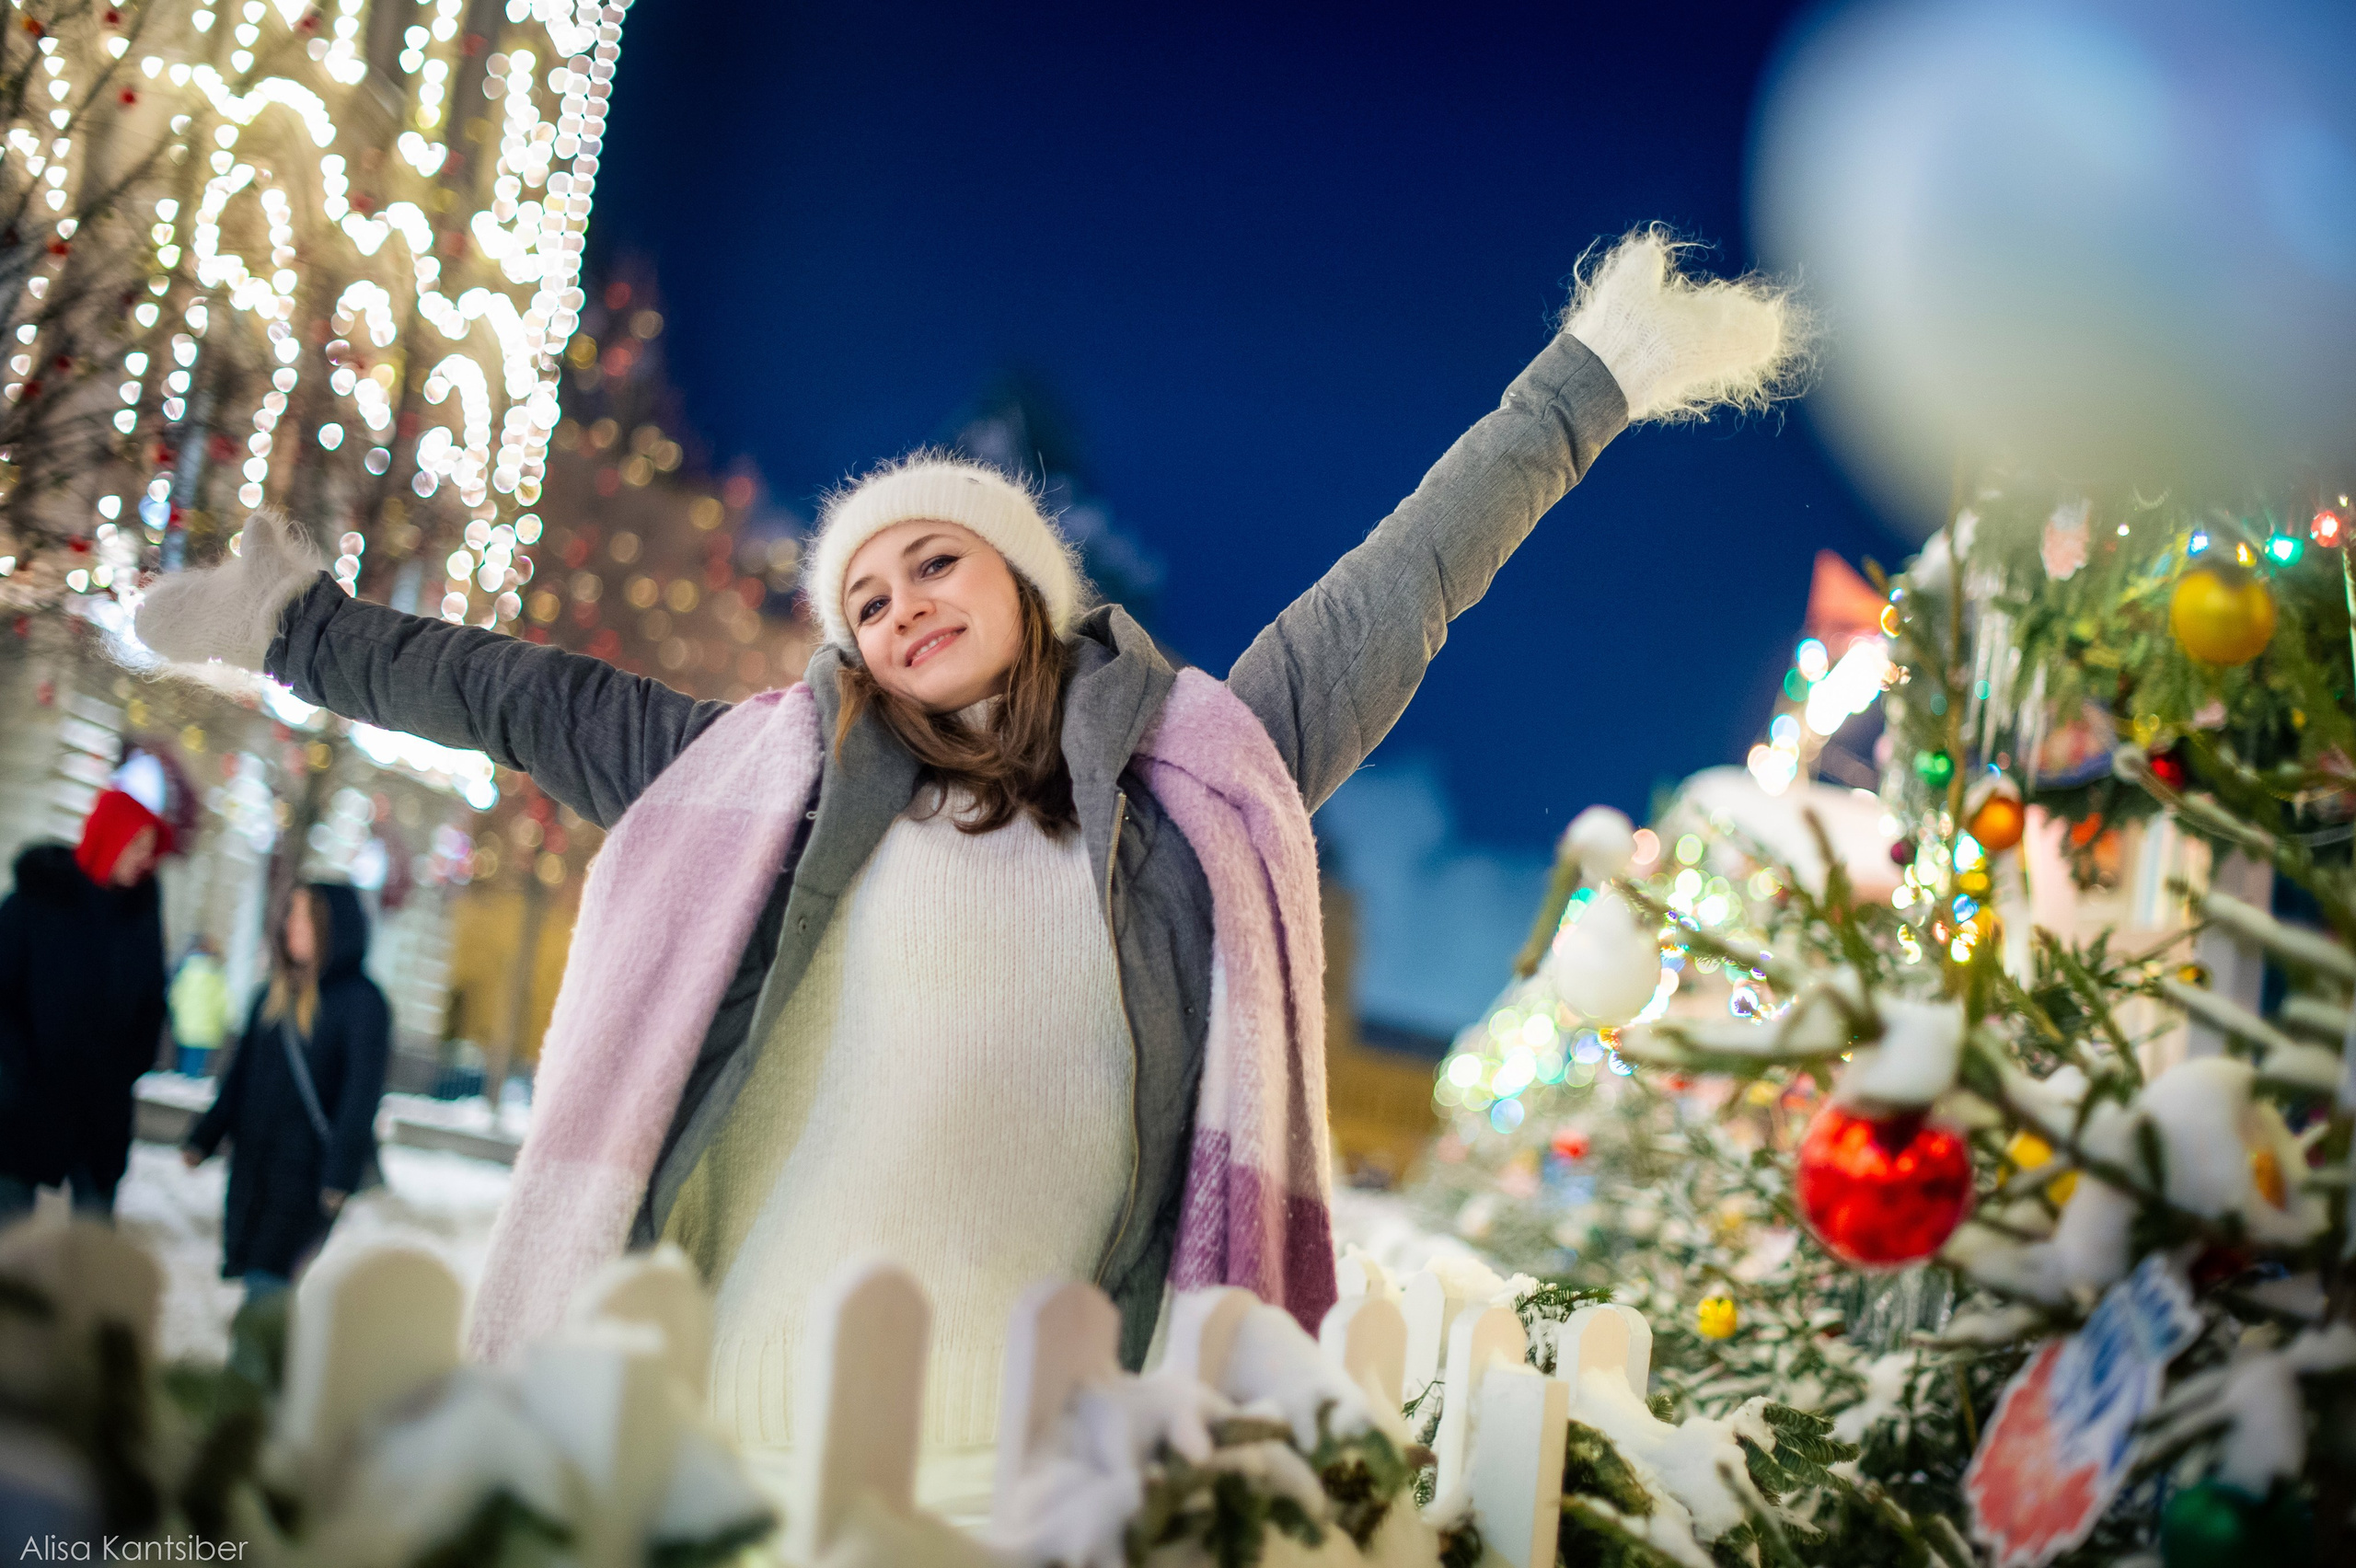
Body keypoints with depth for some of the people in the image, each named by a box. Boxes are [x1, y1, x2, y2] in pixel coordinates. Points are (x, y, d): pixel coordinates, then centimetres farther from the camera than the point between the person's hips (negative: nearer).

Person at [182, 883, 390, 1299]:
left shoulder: (362, 1002, -8)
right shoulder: (273, 996, 12)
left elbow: (362, 1093, -12)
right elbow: (239, 1076, 19)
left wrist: (340, 1177, -17)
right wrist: (203, 1139, 14)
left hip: (309, 1169, -6)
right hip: (253, 1167, 6)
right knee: (253, 1277, 7)